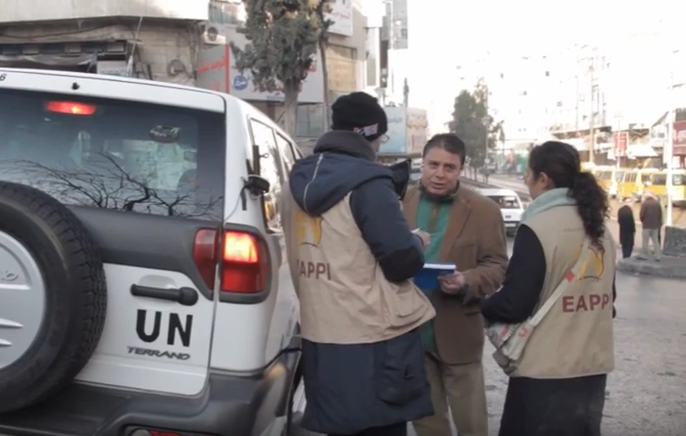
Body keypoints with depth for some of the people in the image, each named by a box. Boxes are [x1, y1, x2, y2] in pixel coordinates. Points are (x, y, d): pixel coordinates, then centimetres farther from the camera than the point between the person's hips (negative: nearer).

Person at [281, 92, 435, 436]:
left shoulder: (298, 182, 8)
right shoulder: (368, 184, -16)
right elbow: (402, 263, -15)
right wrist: (417, 242, 4)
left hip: (320, 336, 7)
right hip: (372, 341, -7)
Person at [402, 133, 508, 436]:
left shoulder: (484, 210, -4)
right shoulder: (401, 203, 3)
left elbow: (497, 266, -6)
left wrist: (466, 281, -25)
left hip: (457, 332, -2)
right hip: (410, 330, 3)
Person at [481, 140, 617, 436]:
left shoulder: (537, 228, -15)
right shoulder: (600, 229, 9)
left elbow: (514, 304, -17)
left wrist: (482, 306, 2)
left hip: (546, 372, -7)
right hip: (594, 367, 7)